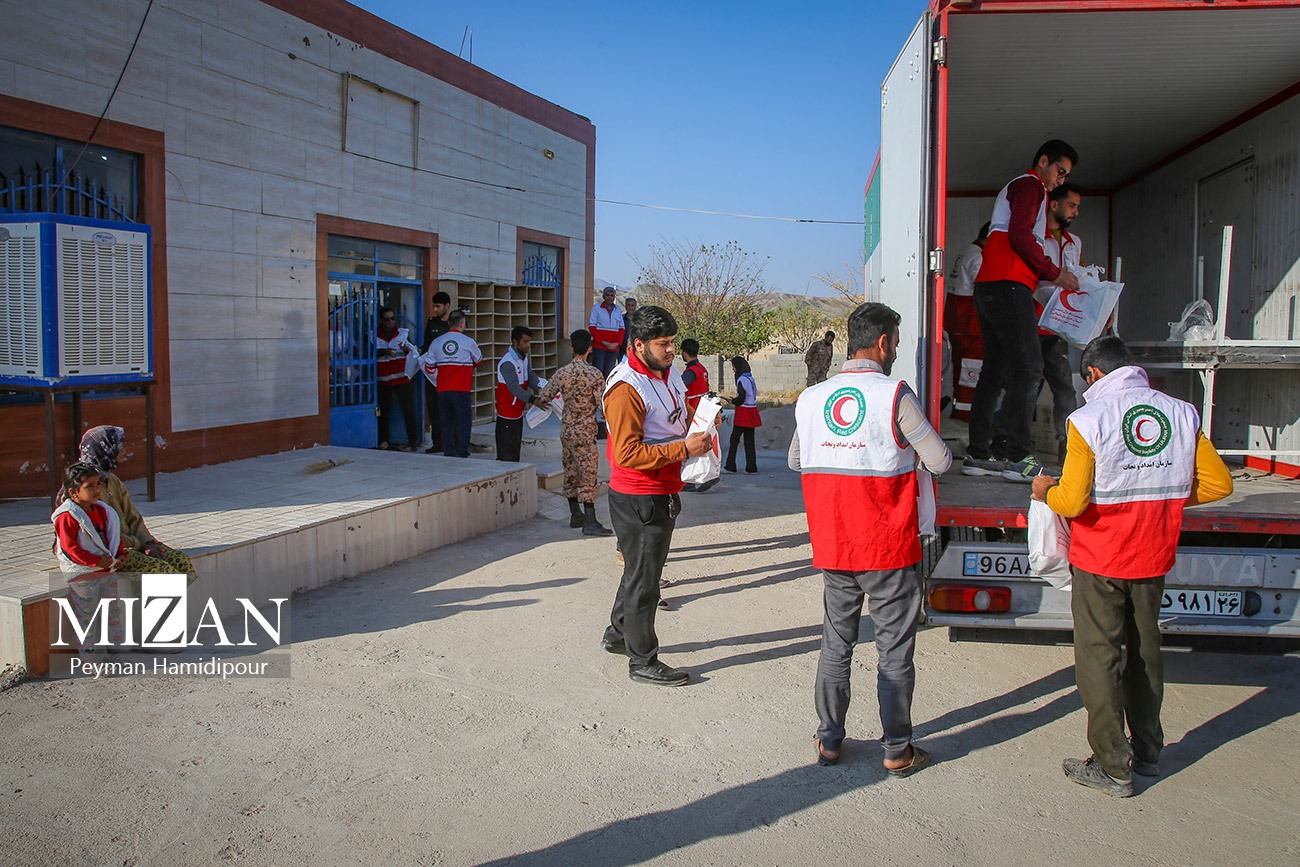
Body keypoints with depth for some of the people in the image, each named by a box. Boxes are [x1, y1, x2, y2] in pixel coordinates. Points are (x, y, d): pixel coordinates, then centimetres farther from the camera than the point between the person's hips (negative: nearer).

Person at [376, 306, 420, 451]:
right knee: (383, 410, 8)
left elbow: (414, 352, 5)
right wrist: (384, 351, -26)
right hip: (383, 380, 1)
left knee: (408, 410, -7)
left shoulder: (403, 333, 8)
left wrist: (407, 349, -16)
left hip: (403, 378, -1)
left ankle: (412, 442, -5)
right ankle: (383, 440, 22)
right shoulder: (374, 335, 3)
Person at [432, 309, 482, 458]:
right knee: (464, 423, 2)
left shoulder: (437, 342, 6)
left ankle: (448, 453, 11)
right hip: (461, 390, -4)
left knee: (446, 423, 9)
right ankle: (462, 454, -1)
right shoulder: (468, 341, -3)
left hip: (442, 390, 4)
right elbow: (479, 360, 13)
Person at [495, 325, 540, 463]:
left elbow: (531, 377, -2)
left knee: (516, 447, 17)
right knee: (507, 453, -5)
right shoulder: (507, 363, -23)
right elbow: (514, 387, -33)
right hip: (507, 414, -9)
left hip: (518, 413, 9)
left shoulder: (524, 358, 9)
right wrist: (533, 400, -44)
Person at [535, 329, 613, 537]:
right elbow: (603, 403, -13)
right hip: (585, 431, -5)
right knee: (588, 475, -5)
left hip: (566, 430, 5)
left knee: (571, 472, 15)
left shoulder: (561, 373, -2)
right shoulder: (594, 374, -13)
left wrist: (539, 401, 24)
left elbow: (543, 398, 1)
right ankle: (590, 522, -8)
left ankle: (575, 515, 23)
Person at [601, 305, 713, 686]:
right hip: (638, 498, -9)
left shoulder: (669, 374, 8)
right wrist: (684, 448, -26)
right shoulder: (626, 389, -21)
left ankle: (618, 634, 40)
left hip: (665, 493, 9)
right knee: (643, 578, 1)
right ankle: (643, 662, 14)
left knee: (642, 569, 22)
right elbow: (627, 453, -25)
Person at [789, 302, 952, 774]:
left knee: (835, 644, 15)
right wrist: (906, 447, 16)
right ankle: (898, 750, 18)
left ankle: (829, 739, 24)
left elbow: (795, 460, 18)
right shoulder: (894, 395, -12)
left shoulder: (810, 398, 3)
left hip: (832, 548, 4)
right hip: (887, 547, -4)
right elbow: (940, 461, -4)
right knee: (894, 650, 8)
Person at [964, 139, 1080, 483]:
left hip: (989, 287, 10)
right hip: (1009, 286, -10)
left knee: (995, 370, 7)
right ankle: (1015, 455, -19)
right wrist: (1053, 273, -7)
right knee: (1028, 368, -14)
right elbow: (1020, 236, -13)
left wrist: (1048, 277, 21)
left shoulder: (1014, 189, 33)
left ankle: (978, 454, 6)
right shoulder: (1030, 185, 2)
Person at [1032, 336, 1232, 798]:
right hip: (1154, 557, 5)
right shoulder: (1182, 414, -3)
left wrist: (1046, 491, 0)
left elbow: (1072, 502, -22)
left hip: (1099, 560, -5)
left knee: (1099, 657, 6)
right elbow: (1218, 483, 1)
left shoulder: (1088, 420, -17)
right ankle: (1148, 752, 33)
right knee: (1144, 651, 20)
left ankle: (1113, 768, 13)